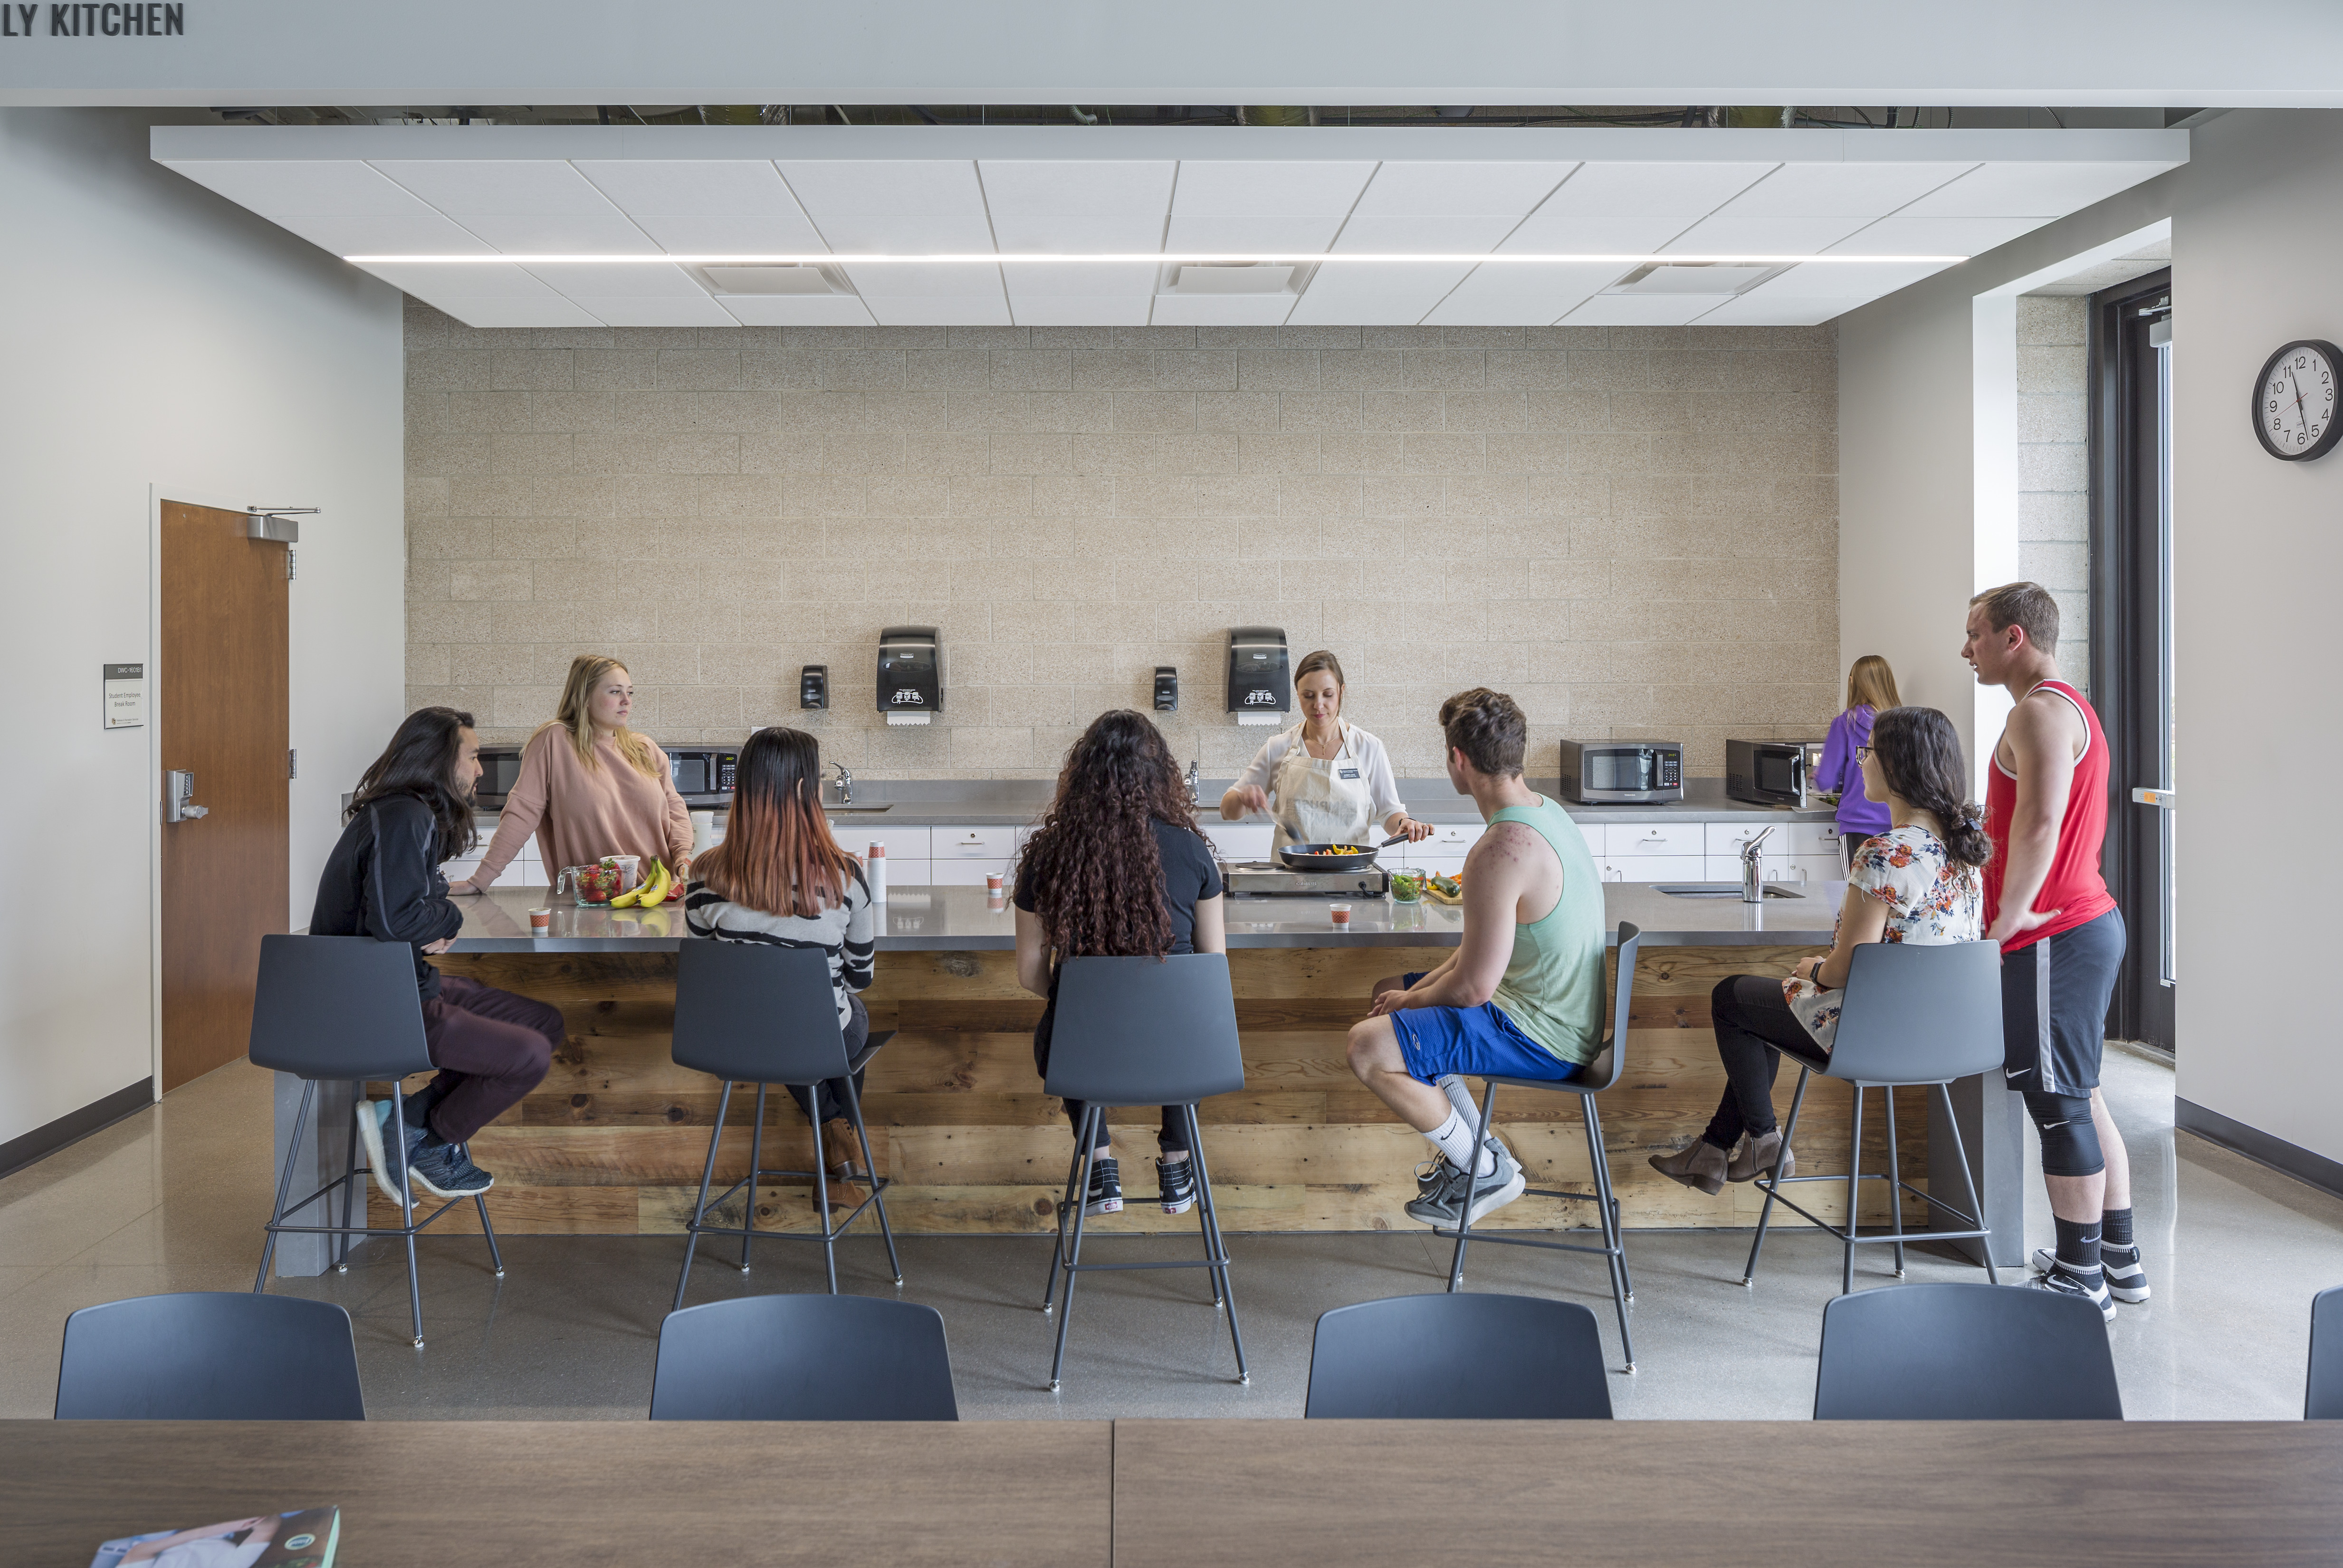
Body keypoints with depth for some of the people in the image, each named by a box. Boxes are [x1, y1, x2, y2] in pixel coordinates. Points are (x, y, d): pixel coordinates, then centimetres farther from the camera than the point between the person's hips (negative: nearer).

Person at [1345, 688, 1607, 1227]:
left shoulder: (1501, 851, -29)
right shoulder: (1544, 810, 5)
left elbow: (1473, 988, -25)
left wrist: (1412, 1000, -5)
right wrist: (1424, 986, 8)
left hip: (1544, 1041, -11)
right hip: (1566, 1017, 11)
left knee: (1368, 1046, -19)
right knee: (1386, 992, 21)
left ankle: (1486, 1172, 1)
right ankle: (1476, 1146, 25)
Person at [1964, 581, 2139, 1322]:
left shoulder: (2041, 712, -15)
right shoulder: (2069, 707, 19)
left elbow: (2040, 822, -28)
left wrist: (2010, 916, -21)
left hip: (2054, 935, -11)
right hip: (2089, 921, 11)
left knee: (2059, 1103, -4)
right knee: (2080, 1097, 17)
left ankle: (2079, 1282, 5)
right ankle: (2119, 1259, 26)